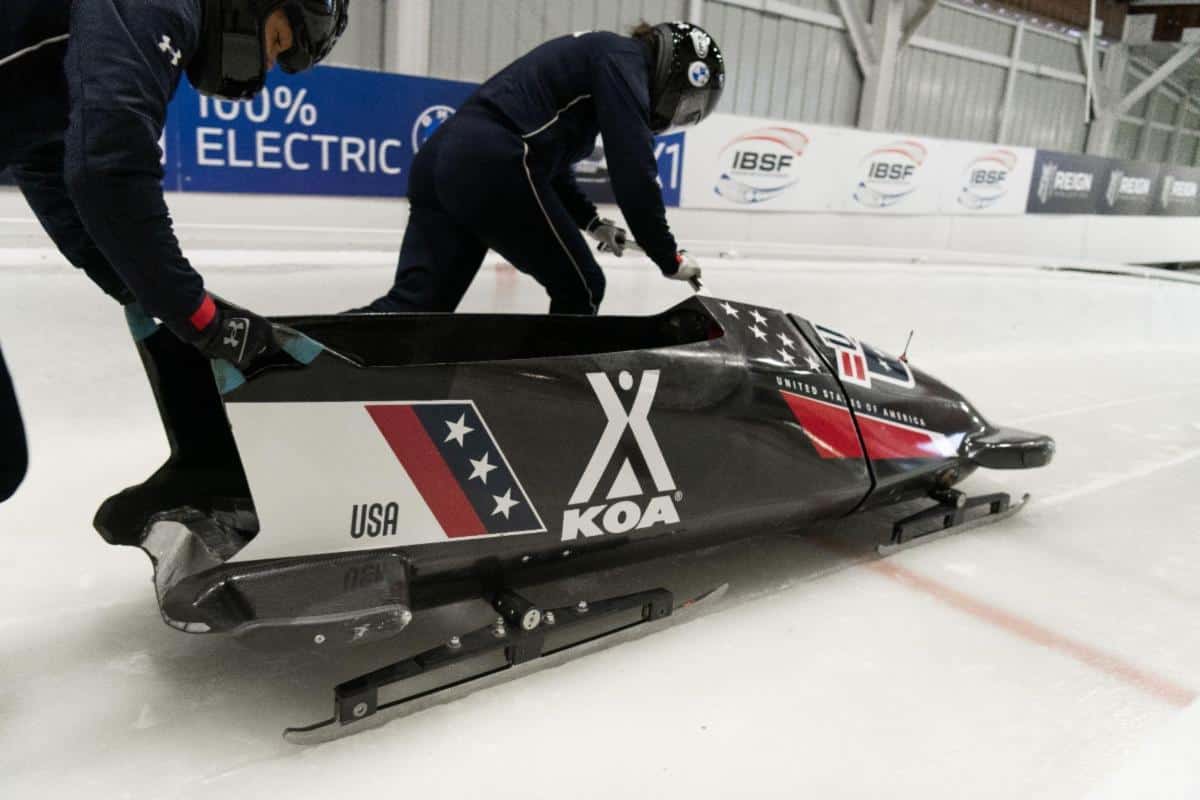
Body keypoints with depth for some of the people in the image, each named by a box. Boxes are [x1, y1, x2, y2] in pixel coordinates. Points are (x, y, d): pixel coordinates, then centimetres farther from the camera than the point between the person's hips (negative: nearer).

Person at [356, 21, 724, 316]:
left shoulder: (596, 55, 30)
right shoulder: (624, 57, 2)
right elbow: (633, 169, -9)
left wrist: (591, 221, 38)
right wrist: (669, 257, 0)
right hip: (491, 168, -9)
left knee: (412, 303, 6)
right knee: (580, 289, 7)